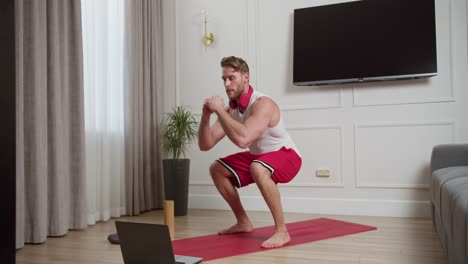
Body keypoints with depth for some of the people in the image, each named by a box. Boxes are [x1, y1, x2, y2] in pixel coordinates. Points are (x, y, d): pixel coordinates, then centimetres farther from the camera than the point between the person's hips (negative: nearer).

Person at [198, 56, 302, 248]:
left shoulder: (263, 103, -29)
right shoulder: (229, 109, -5)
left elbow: (242, 139, -45)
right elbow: (205, 145, -7)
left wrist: (219, 110, -36)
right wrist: (206, 116, -22)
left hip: (286, 156, -9)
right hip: (258, 156, 9)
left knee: (258, 169, -39)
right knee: (217, 169, 7)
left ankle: (281, 231, -26)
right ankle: (243, 222, 15)